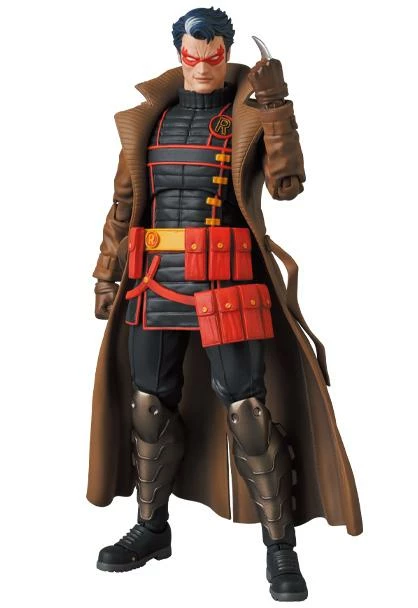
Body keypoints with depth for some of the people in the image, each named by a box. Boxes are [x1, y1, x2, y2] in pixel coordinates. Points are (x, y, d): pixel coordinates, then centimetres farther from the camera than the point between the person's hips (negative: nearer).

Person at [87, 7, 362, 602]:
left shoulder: (250, 114, 4)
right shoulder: (150, 118, 14)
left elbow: (286, 185, -11)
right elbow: (125, 200, 17)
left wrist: (277, 107, -17)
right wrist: (107, 272, 13)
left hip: (225, 281, -4)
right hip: (155, 278, 5)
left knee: (247, 412, -7)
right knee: (149, 406, 9)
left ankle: (280, 546, 6)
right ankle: (150, 530, 27)